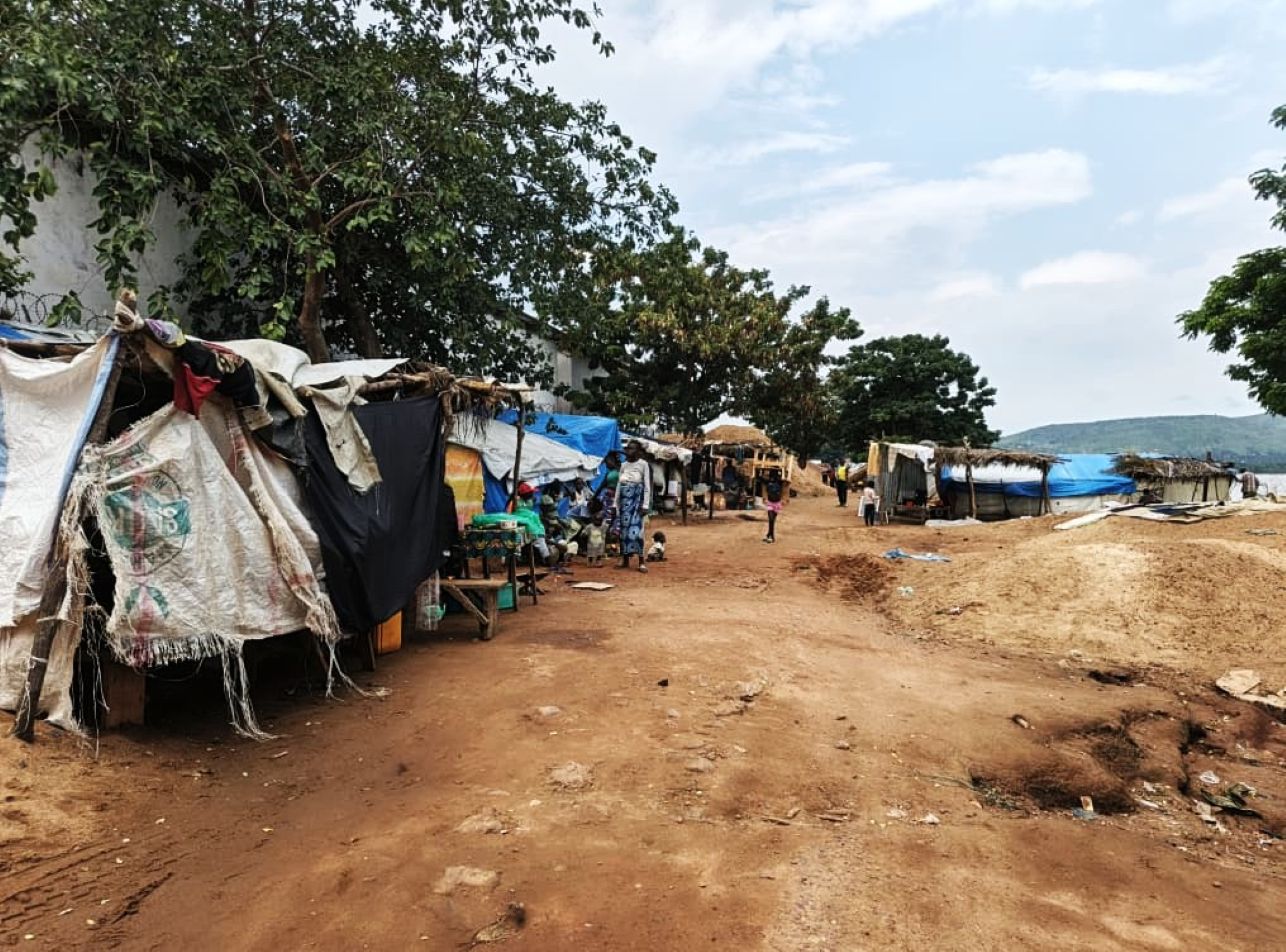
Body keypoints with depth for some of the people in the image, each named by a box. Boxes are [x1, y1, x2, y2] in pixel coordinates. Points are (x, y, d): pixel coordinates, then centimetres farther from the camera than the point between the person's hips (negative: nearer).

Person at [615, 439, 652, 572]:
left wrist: (645, 505, -13)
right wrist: (616, 503, 10)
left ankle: (641, 561, -7)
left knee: (635, 529, -11)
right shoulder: (624, 465, 11)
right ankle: (625, 559, 13)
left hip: (637, 498, -5)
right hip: (624, 499, 5)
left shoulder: (643, 464, -4)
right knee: (624, 528, 5)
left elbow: (647, 486, -6)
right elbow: (618, 485, 14)